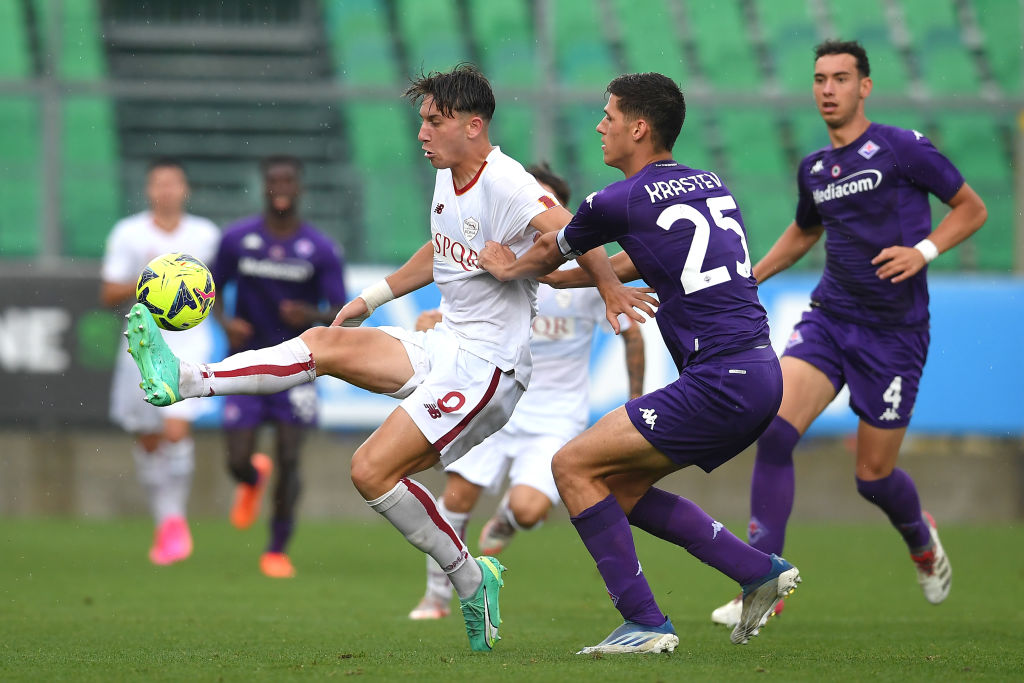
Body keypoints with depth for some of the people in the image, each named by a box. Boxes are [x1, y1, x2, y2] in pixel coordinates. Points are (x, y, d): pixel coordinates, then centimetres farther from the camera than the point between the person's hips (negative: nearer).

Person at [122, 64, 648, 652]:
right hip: (446, 346, 9)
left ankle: (471, 581, -2)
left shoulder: (504, 184, -19)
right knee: (326, 344, -4)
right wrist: (373, 298, 29)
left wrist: (611, 288, -45)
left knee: (372, 470, -15)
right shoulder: (448, 179, 11)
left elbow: (571, 232, -33)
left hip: (488, 366, -9)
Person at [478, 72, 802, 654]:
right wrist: (540, 275, 42)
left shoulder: (618, 203, -6)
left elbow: (549, 252, 16)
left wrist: (512, 269, 38)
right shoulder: (710, 184, 17)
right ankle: (760, 571, 14)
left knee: (573, 466, -1)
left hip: (720, 382, -8)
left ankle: (646, 622, -5)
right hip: (761, 373, 8)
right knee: (619, 486, 17)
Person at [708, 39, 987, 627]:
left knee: (873, 475, 3)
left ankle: (922, 539, 40)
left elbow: (972, 209, 0)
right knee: (776, 430, -20)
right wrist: (749, 278, 19)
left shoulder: (903, 149, -8)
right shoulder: (813, 169, 9)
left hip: (895, 331, -4)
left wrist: (923, 251, -15)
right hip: (829, 319, 4)